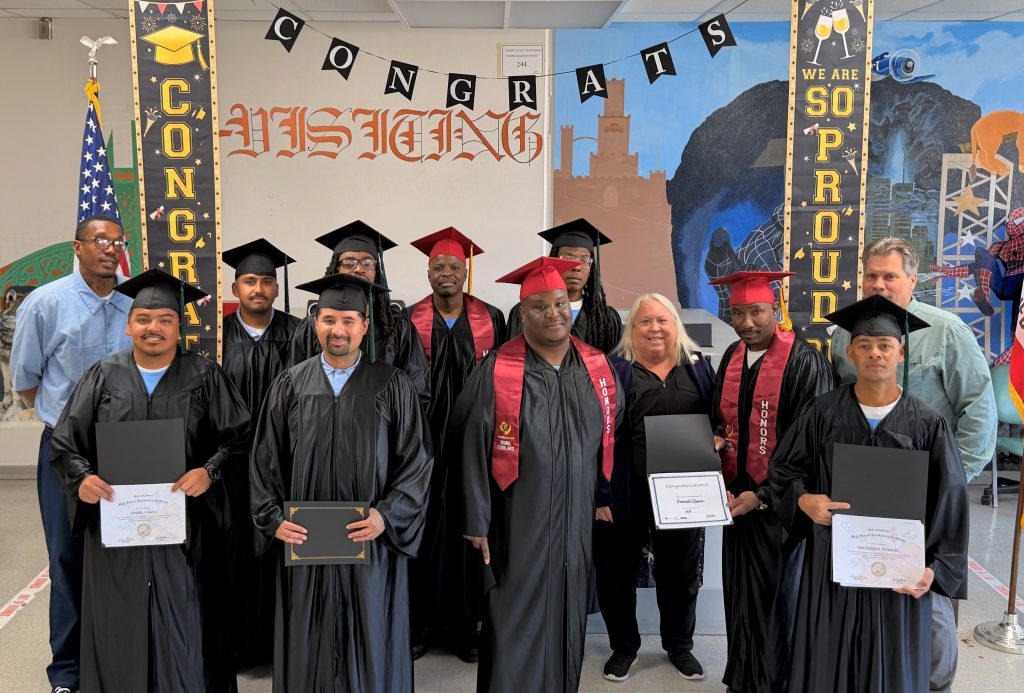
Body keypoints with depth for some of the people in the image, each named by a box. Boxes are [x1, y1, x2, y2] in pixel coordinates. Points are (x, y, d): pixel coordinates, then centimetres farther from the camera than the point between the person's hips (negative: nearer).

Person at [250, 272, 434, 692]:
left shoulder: (392, 386, -3)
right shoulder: (289, 386, 3)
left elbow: (417, 459, -4)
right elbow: (264, 460, 5)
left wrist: (387, 515, -14)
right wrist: (273, 517, -6)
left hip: (371, 541, -1)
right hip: (303, 542, 2)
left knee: (370, 644, 10)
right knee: (308, 647, 12)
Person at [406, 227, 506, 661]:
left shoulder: (491, 320, 2)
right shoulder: (409, 322, 1)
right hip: (424, 441, 0)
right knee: (425, 528, 4)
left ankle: (466, 625, 19)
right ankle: (422, 622, 18)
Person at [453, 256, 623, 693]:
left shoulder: (597, 366, 2)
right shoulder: (497, 371, -11)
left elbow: (613, 438, 11)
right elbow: (474, 448, -9)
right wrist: (477, 520, -9)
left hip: (576, 520, 4)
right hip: (517, 521, -4)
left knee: (568, 615, 17)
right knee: (515, 622, 4)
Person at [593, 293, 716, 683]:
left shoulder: (698, 368, 8)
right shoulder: (615, 372, -2)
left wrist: (716, 439, -10)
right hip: (626, 492, -2)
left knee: (680, 572, 15)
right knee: (617, 571, 8)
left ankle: (679, 645, 36)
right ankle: (623, 647, 29)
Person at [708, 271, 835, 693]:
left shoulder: (803, 361, -15)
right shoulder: (732, 357, 6)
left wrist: (763, 495, -18)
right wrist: (716, 439, -7)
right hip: (737, 494, 6)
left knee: (776, 594, 9)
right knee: (740, 591, 15)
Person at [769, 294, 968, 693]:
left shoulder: (927, 425, -6)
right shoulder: (823, 413, -4)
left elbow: (950, 503, -3)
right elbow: (782, 468, 5)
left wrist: (935, 568, -10)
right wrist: (803, 499, -15)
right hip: (831, 563, 1)